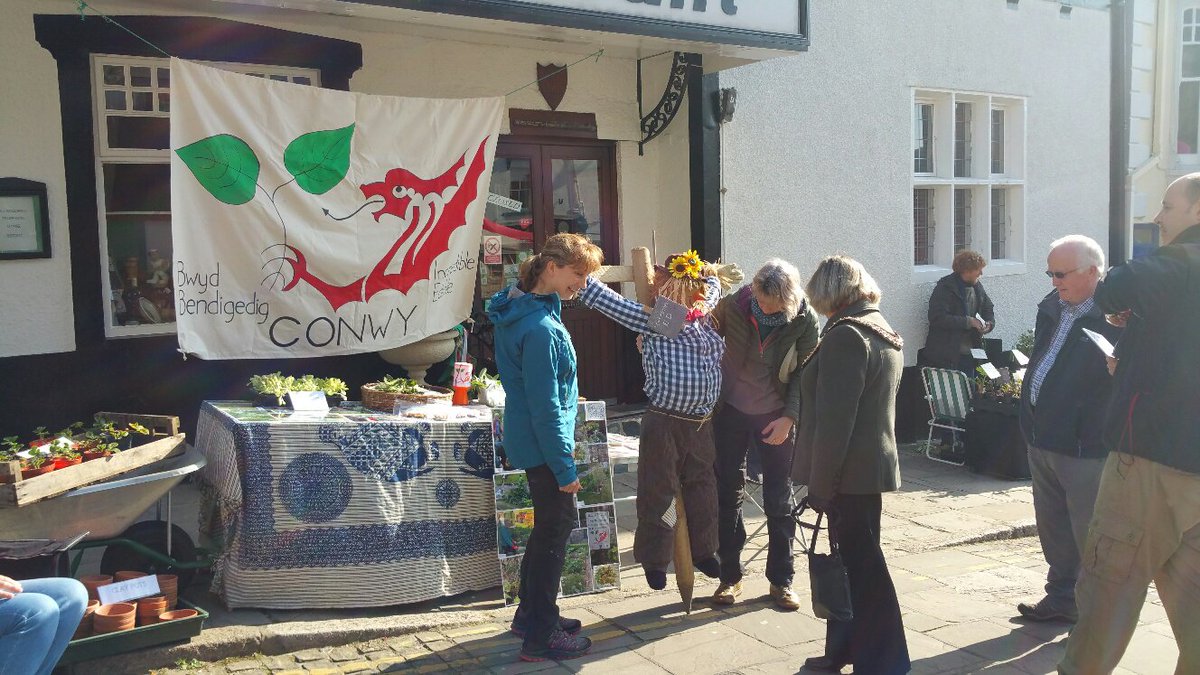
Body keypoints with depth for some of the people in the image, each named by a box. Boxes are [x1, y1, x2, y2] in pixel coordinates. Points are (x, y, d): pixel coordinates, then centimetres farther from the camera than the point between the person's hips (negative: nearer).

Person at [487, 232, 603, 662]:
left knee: (549, 525, 21)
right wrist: (565, 466, -19)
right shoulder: (541, 329, -26)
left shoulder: (524, 309, 6)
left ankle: (532, 614, 35)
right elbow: (546, 407, -25)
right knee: (556, 529, 2)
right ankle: (541, 635, 14)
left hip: (529, 440, 10)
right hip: (543, 445, -10)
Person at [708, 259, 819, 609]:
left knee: (779, 501, 6)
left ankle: (781, 579, 20)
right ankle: (730, 576, 21)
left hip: (776, 418, -1)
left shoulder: (804, 320, -14)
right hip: (730, 411, 1)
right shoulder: (733, 305, -13)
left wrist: (789, 416, -15)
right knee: (728, 495, 7)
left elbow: (805, 372, -7)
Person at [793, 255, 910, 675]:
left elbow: (834, 420, -22)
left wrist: (820, 483, -17)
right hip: (872, 464, 10)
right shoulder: (882, 331, 13)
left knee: (862, 566, 0)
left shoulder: (845, 336, -18)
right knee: (854, 561, 16)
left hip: (850, 471, -10)